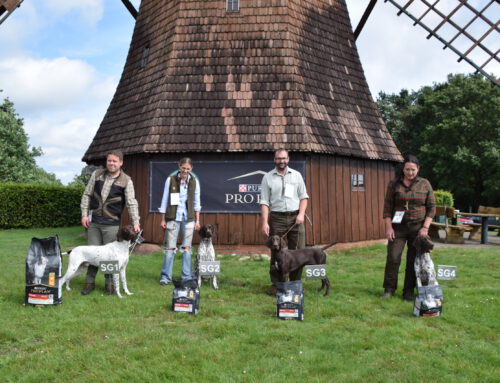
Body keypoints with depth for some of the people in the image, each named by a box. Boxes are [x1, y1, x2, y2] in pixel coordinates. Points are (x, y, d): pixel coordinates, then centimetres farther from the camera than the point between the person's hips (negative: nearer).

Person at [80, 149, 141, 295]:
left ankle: (109, 283, 18)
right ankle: (90, 282, 20)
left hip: (111, 224, -3)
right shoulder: (97, 174, 4)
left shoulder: (126, 181, -5)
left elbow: (132, 203, -10)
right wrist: (84, 214, 3)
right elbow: (87, 195, 10)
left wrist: (136, 222, -18)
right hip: (94, 222, 3)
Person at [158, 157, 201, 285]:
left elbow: (196, 201, 9)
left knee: (187, 247, 5)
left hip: (188, 218, 2)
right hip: (173, 217, -2)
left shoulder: (194, 182, 4)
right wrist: (163, 219, 1)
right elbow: (165, 200, 2)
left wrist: (197, 220, 6)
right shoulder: (170, 180, -2)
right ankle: (165, 276, 7)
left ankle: (187, 276, 13)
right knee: (170, 247, -1)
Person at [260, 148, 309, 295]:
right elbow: (264, 202, 0)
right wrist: (265, 222, -8)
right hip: (277, 218, -1)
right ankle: (275, 284, 9)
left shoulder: (296, 175, 10)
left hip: (295, 217, 2)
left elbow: (303, 196, 10)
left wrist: (301, 214, -5)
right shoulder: (268, 177, 5)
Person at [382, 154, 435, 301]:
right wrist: (388, 227, -6)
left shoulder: (425, 184, 3)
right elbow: (387, 207, 1)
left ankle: (409, 291, 14)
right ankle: (389, 289, 7)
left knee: (414, 260, 3)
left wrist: (425, 227, -5)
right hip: (398, 227, 0)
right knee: (393, 257, -5)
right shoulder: (394, 184, 2)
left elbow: (432, 207, 3)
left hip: (418, 227, 0)